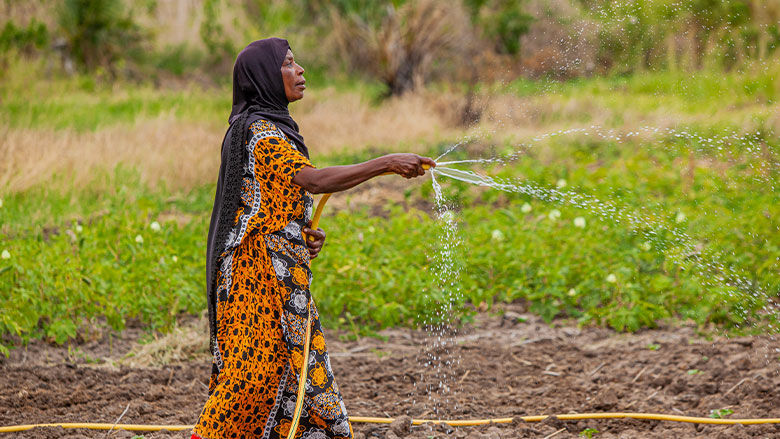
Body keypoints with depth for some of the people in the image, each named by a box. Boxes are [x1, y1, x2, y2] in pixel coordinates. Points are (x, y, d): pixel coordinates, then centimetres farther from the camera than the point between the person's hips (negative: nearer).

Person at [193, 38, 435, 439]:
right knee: (254, 363, -7)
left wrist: (303, 235, 2)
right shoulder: (258, 131, -15)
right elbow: (315, 181, -27)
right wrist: (388, 164, -28)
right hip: (262, 267, -10)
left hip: (281, 267, 10)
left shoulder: (269, 127, 16)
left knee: (289, 358, 10)